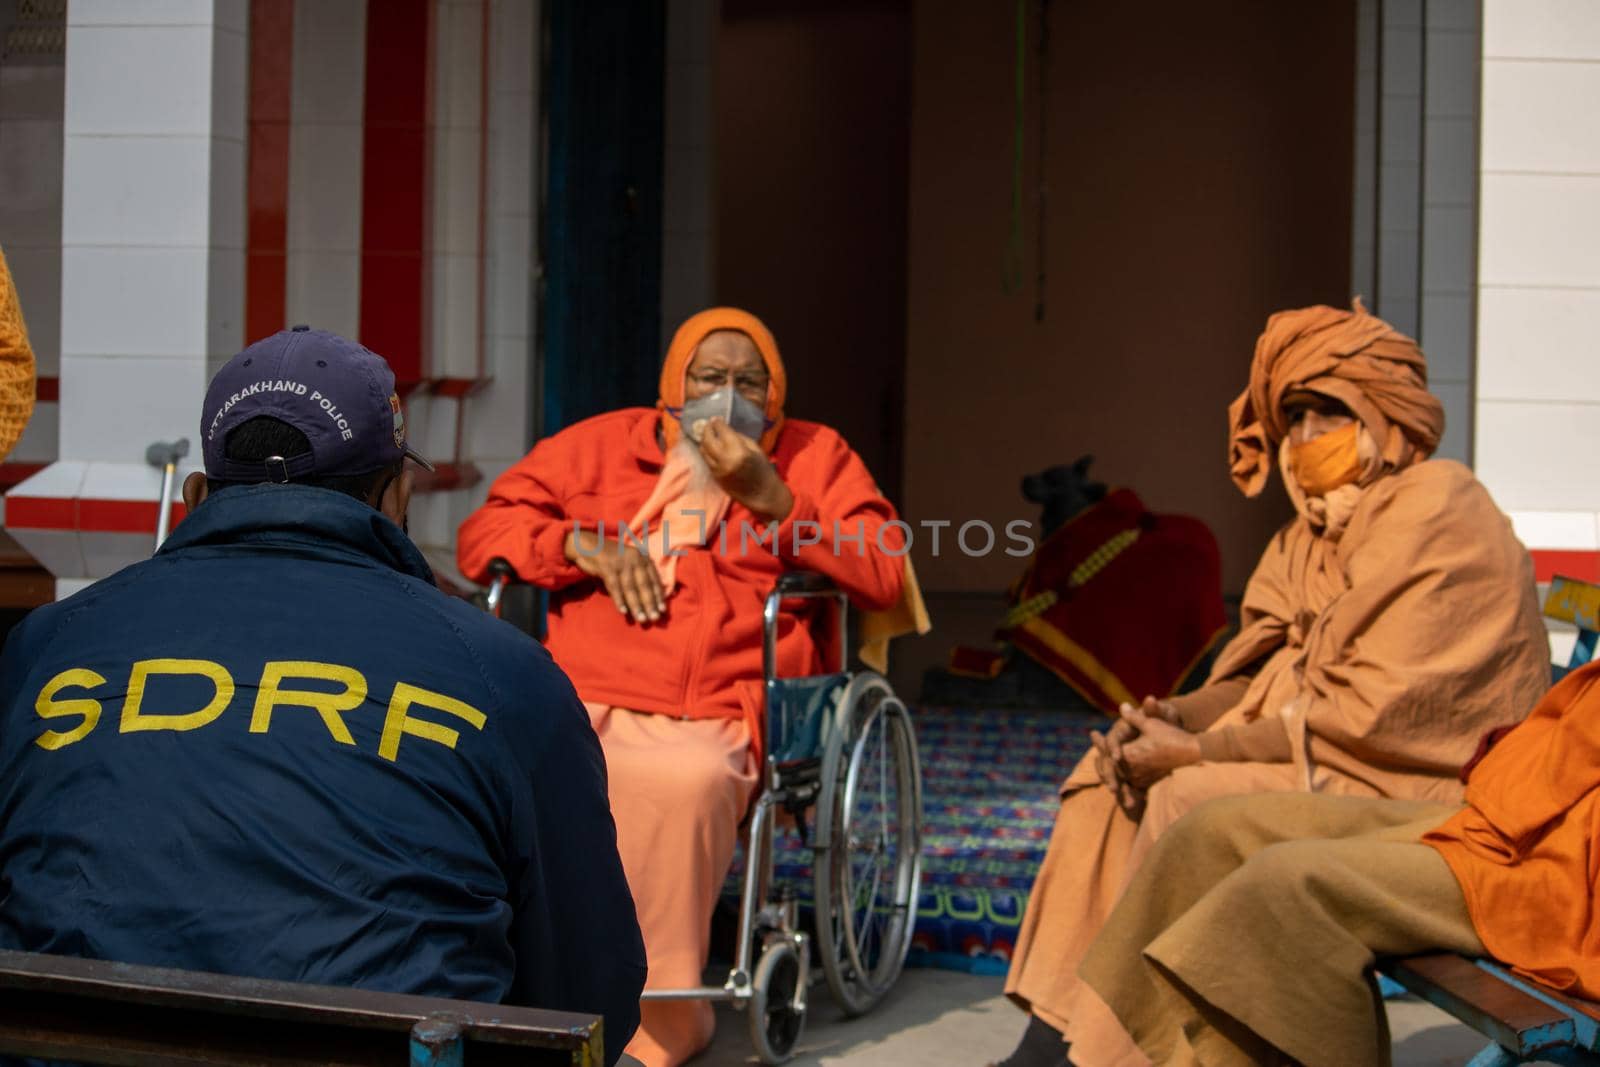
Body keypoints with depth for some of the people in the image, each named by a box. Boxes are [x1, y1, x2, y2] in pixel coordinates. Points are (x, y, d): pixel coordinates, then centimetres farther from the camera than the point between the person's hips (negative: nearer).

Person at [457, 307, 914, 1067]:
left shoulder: (815, 457, 17)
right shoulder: (600, 444, 21)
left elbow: (884, 578, 5)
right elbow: (482, 534, 18)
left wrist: (772, 498, -4)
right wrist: (589, 548, 0)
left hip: (714, 723, -2)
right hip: (582, 703, 2)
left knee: (686, 779, -37)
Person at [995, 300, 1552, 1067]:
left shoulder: (1435, 515, -15)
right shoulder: (1314, 530, 13)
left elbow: (1372, 711, -22)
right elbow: (1265, 672, 11)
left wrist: (1201, 748, -20)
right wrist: (1178, 715, -10)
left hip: (1408, 785, -9)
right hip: (1313, 753, 9)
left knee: (1189, 800, -26)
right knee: (1107, 770, 0)